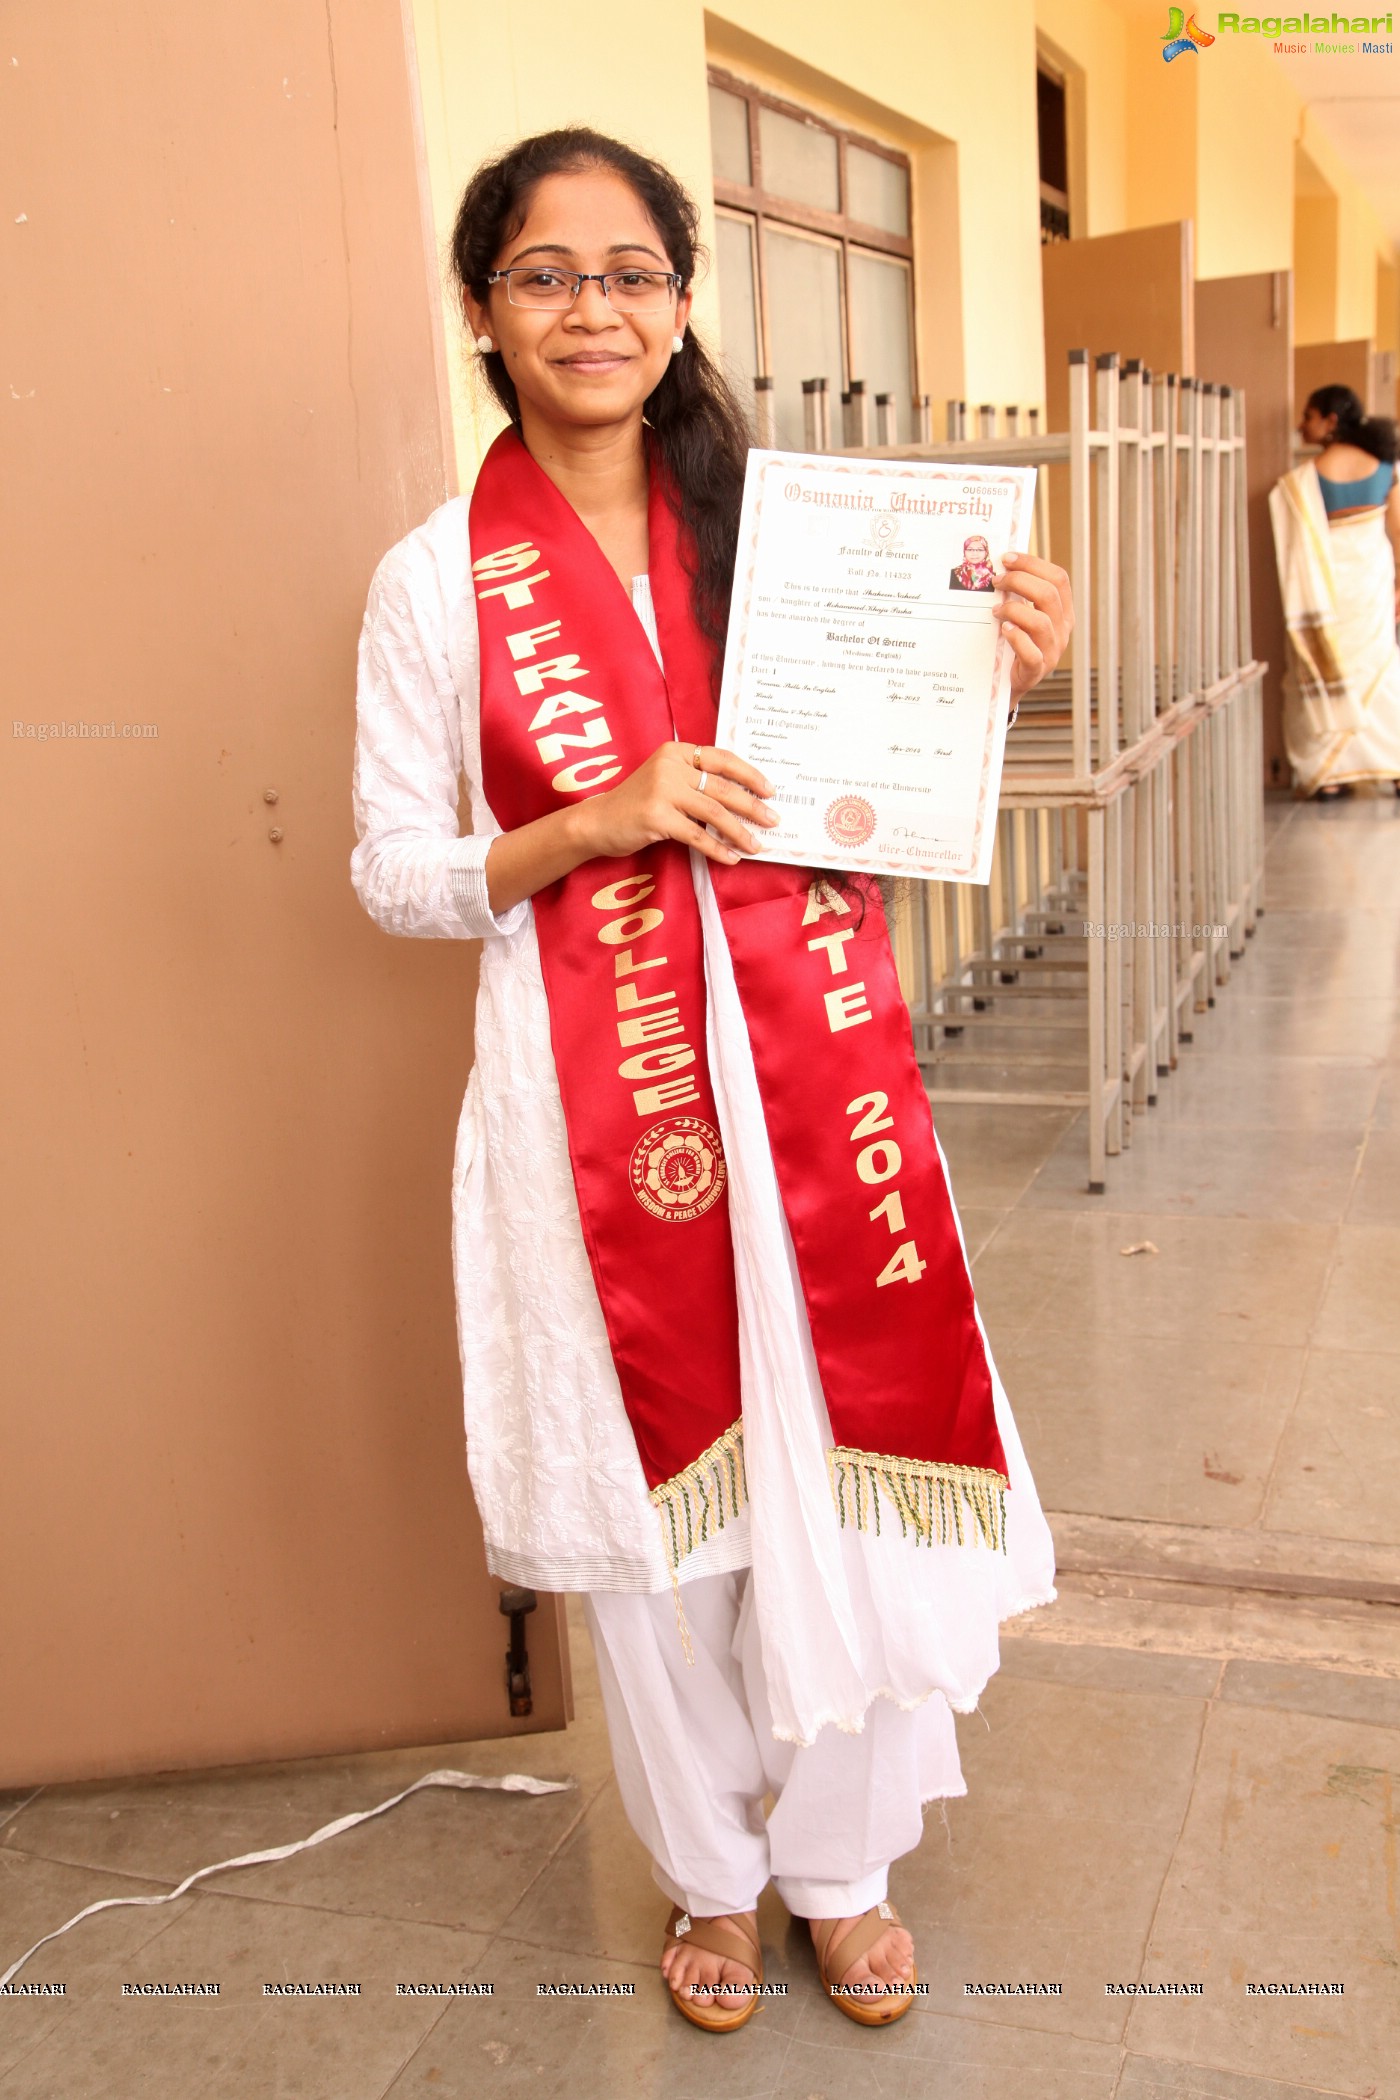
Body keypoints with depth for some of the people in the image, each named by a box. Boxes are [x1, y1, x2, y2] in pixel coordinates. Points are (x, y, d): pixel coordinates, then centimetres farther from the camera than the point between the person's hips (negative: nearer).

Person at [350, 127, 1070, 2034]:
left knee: (842, 1465, 8)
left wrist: (994, 681, -7)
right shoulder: (436, 581, -1)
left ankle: (843, 1858, 36)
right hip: (594, 1097, -2)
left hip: (812, 1062, 2)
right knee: (660, 1487, 10)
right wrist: (594, 823, -15)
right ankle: (710, 1867, 38)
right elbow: (393, 871, 1)